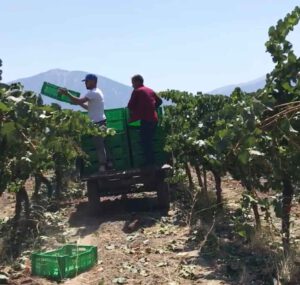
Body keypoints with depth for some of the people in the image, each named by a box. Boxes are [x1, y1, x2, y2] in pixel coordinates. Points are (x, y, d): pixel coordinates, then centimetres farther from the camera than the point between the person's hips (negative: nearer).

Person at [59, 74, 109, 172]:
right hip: (98, 122, 10)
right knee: (100, 144, 15)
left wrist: (67, 93, -17)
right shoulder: (95, 92, 16)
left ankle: (103, 165, 2)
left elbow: (79, 101, -24)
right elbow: (89, 107, 21)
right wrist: (79, 102, 11)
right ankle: (106, 163, 22)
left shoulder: (94, 93, -17)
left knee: (99, 145, -5)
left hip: (98, 123, -10)